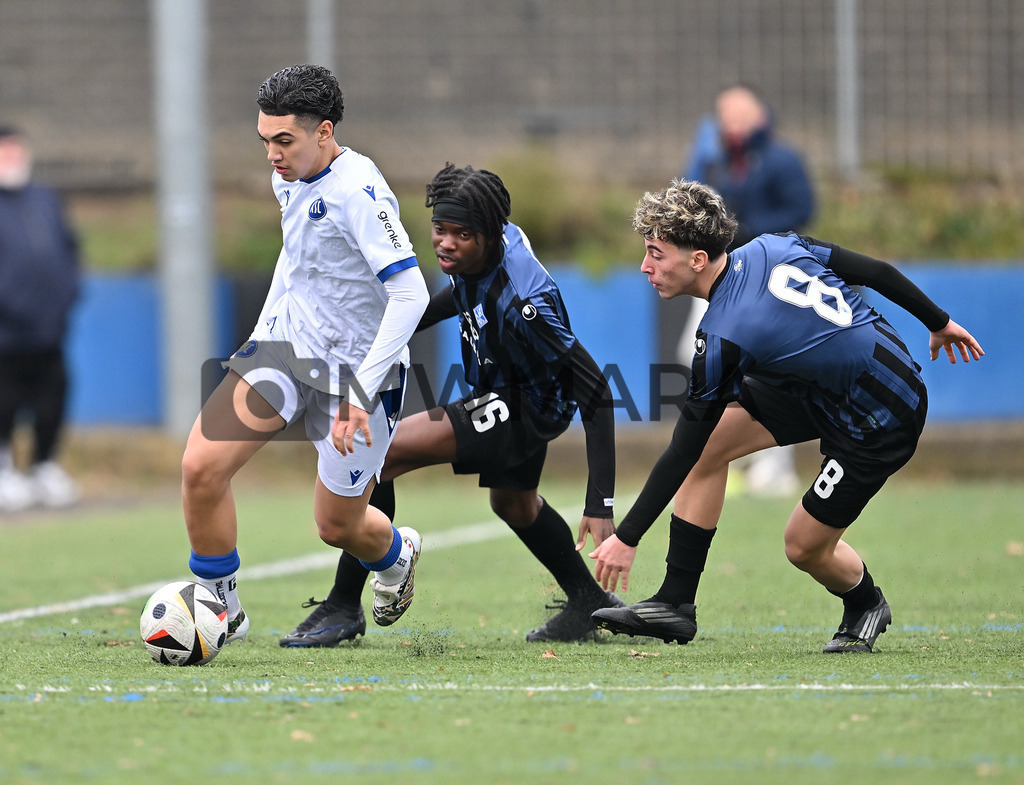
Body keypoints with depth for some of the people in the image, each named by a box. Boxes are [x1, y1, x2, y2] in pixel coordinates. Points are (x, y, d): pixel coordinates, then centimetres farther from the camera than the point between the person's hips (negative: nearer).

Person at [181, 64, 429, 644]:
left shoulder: (359, 193, -25)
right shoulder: (292, 179, 2)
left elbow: (410, 294, -30)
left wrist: (361, 394, -32)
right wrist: (263, 332, 19)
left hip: (356, 367, -7)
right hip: (289, 346, 7)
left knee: (337, 526, 7)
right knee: (201, 466, -12)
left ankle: (397, 553, 45)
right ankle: (221, 611, 4)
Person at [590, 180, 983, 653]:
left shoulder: (723, 339, -28)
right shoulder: (770, 248, -9)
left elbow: (682, 455, -22)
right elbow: (877, 271, 0)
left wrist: (627, 538, -14)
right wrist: (939, 322, 18)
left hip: (880, 425, -9)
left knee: (805, 546, 3)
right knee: (708, 441, 0)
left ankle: (866, 606, 36)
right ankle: (675, 603, 4)